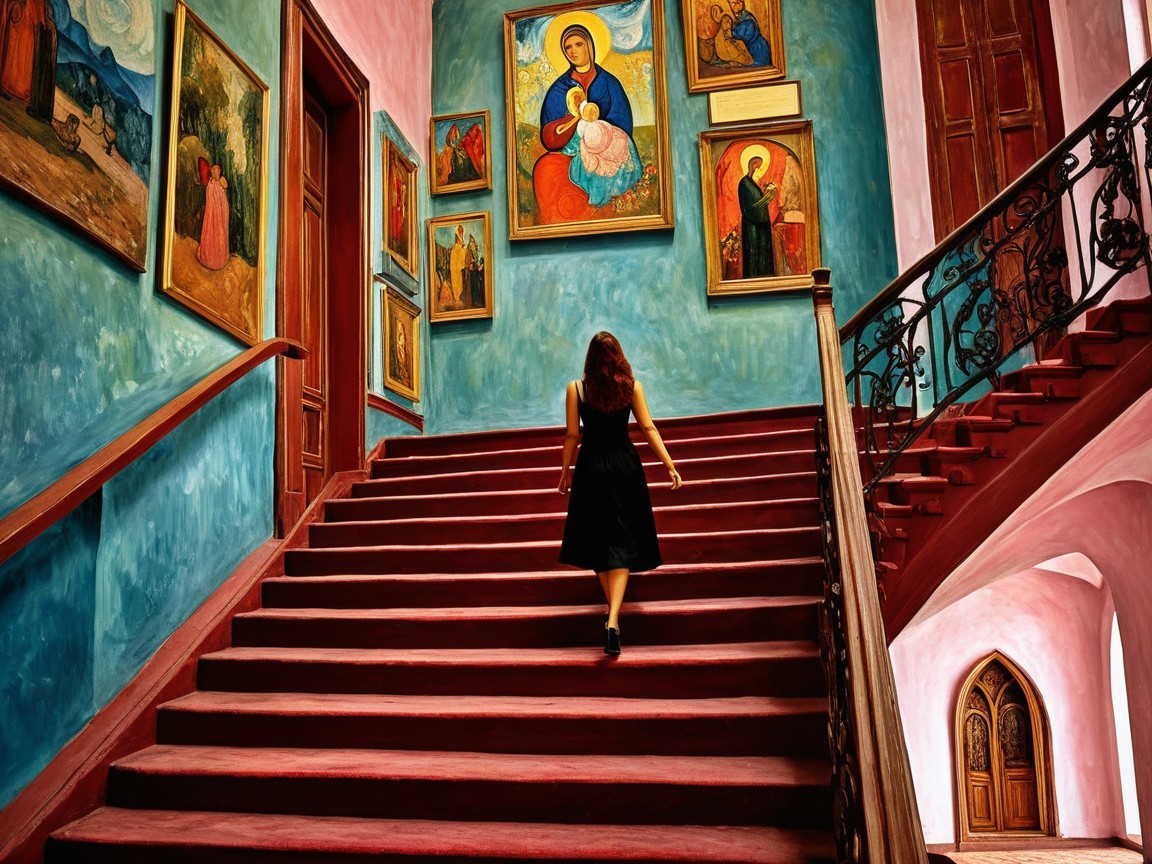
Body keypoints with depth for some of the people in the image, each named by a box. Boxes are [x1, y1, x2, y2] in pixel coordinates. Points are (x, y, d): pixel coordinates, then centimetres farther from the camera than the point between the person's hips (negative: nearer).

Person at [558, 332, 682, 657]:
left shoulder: (576, 389, -3)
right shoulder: (631, 386, -1)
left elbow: (572, 435, -3)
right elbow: (649, 428, -3)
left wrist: (565, 471, 8)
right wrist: (670, 466, 0)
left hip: (591, 469, 0)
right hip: (625, 466, 0)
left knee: (597, 541, 15)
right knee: (622, 543, 1)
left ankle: (612, 611, 25)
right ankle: (613, 620, -13)